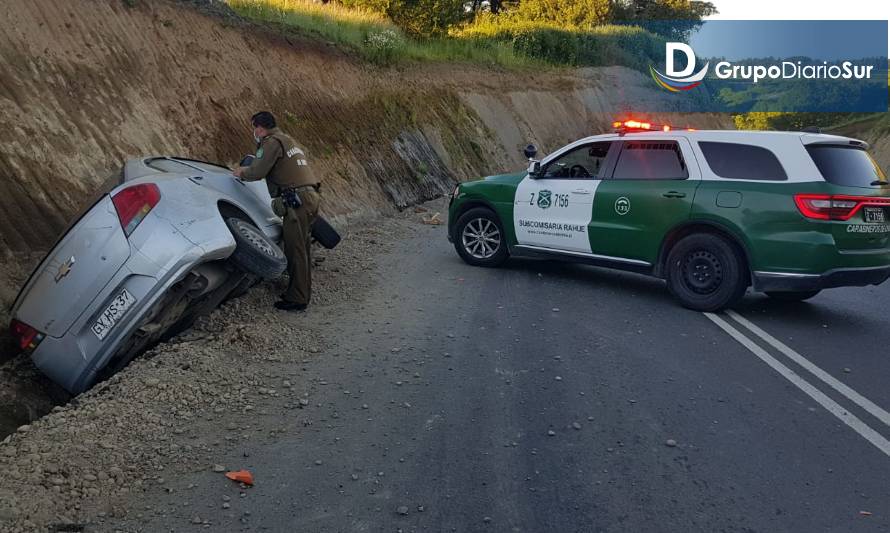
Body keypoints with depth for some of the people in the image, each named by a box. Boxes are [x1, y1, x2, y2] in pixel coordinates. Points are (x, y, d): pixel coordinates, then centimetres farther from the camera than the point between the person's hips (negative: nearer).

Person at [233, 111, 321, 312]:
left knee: (295, 251, -6)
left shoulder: (272, 142, -6)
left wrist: (241, 173, 9)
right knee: (302, 249, 15)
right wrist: (247, 170, 30)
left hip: (296, 201, -10)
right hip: (310, 197, 10)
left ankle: (297, 299, -3)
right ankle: (302, 293, 23)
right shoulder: (287, 140, 24)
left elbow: (257, 172, -11)